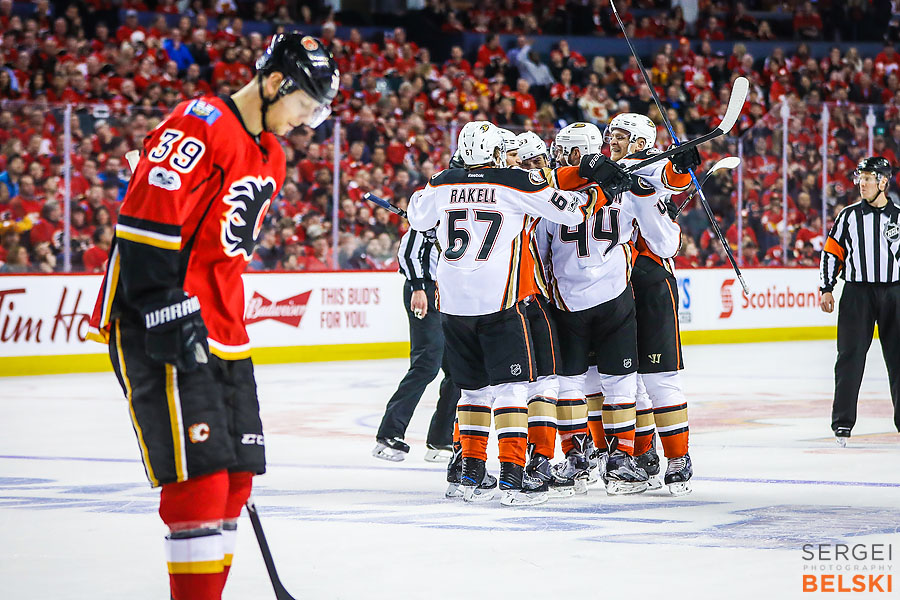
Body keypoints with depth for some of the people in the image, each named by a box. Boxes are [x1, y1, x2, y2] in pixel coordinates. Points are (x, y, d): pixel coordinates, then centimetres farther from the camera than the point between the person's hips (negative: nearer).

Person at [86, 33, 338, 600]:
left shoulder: (271, 155, 18)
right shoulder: (199, 126, -13)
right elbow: (144, 219, -20)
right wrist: (168, 309, -24)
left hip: (220, 334, 10)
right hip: (162, 334, -10)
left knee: (237, 477, 8)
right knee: (200, 475, -13)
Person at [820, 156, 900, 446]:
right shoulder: (849, 216, 4)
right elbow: (832, 253, 7)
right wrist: (826, 289, -1)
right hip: (856, 292, -1)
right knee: (851, 356, -5)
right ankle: (842, 422, 0)